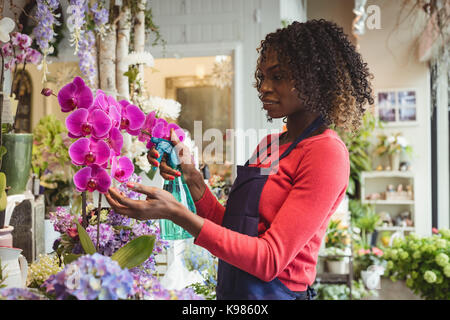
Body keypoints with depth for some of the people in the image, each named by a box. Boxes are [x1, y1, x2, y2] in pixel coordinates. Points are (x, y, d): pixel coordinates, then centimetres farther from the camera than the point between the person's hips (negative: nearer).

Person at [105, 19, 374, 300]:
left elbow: (270, 260, -23)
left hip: (276, 292, -7)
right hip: (232, 292, 7)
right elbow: (231, 229, 5)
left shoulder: (327, 152, -18)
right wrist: (191, 176, -9)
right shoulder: (270, 144, 5)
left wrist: (175, 212, -28)